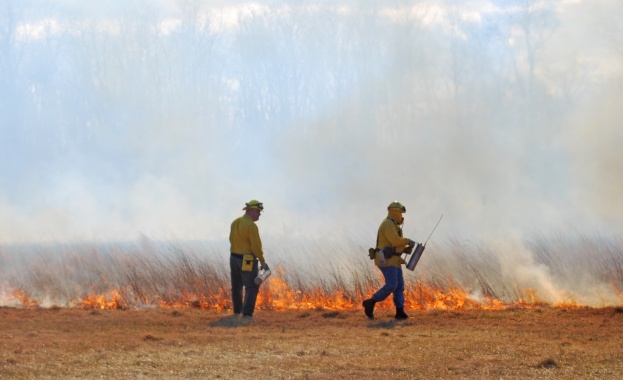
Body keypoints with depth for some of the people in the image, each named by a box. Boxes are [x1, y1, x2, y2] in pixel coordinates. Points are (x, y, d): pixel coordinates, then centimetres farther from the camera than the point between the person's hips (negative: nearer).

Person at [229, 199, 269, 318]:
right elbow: (256, 246, -18)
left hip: (234, 258, 8)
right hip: (247, 261, -8)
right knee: (252, 287, -5)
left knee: (236, 286, 20)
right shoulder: (251, 226, -19)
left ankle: (237, 311, 31)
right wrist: (262, 261, -7)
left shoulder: (235, 223, 7)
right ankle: (247, 314, -16)